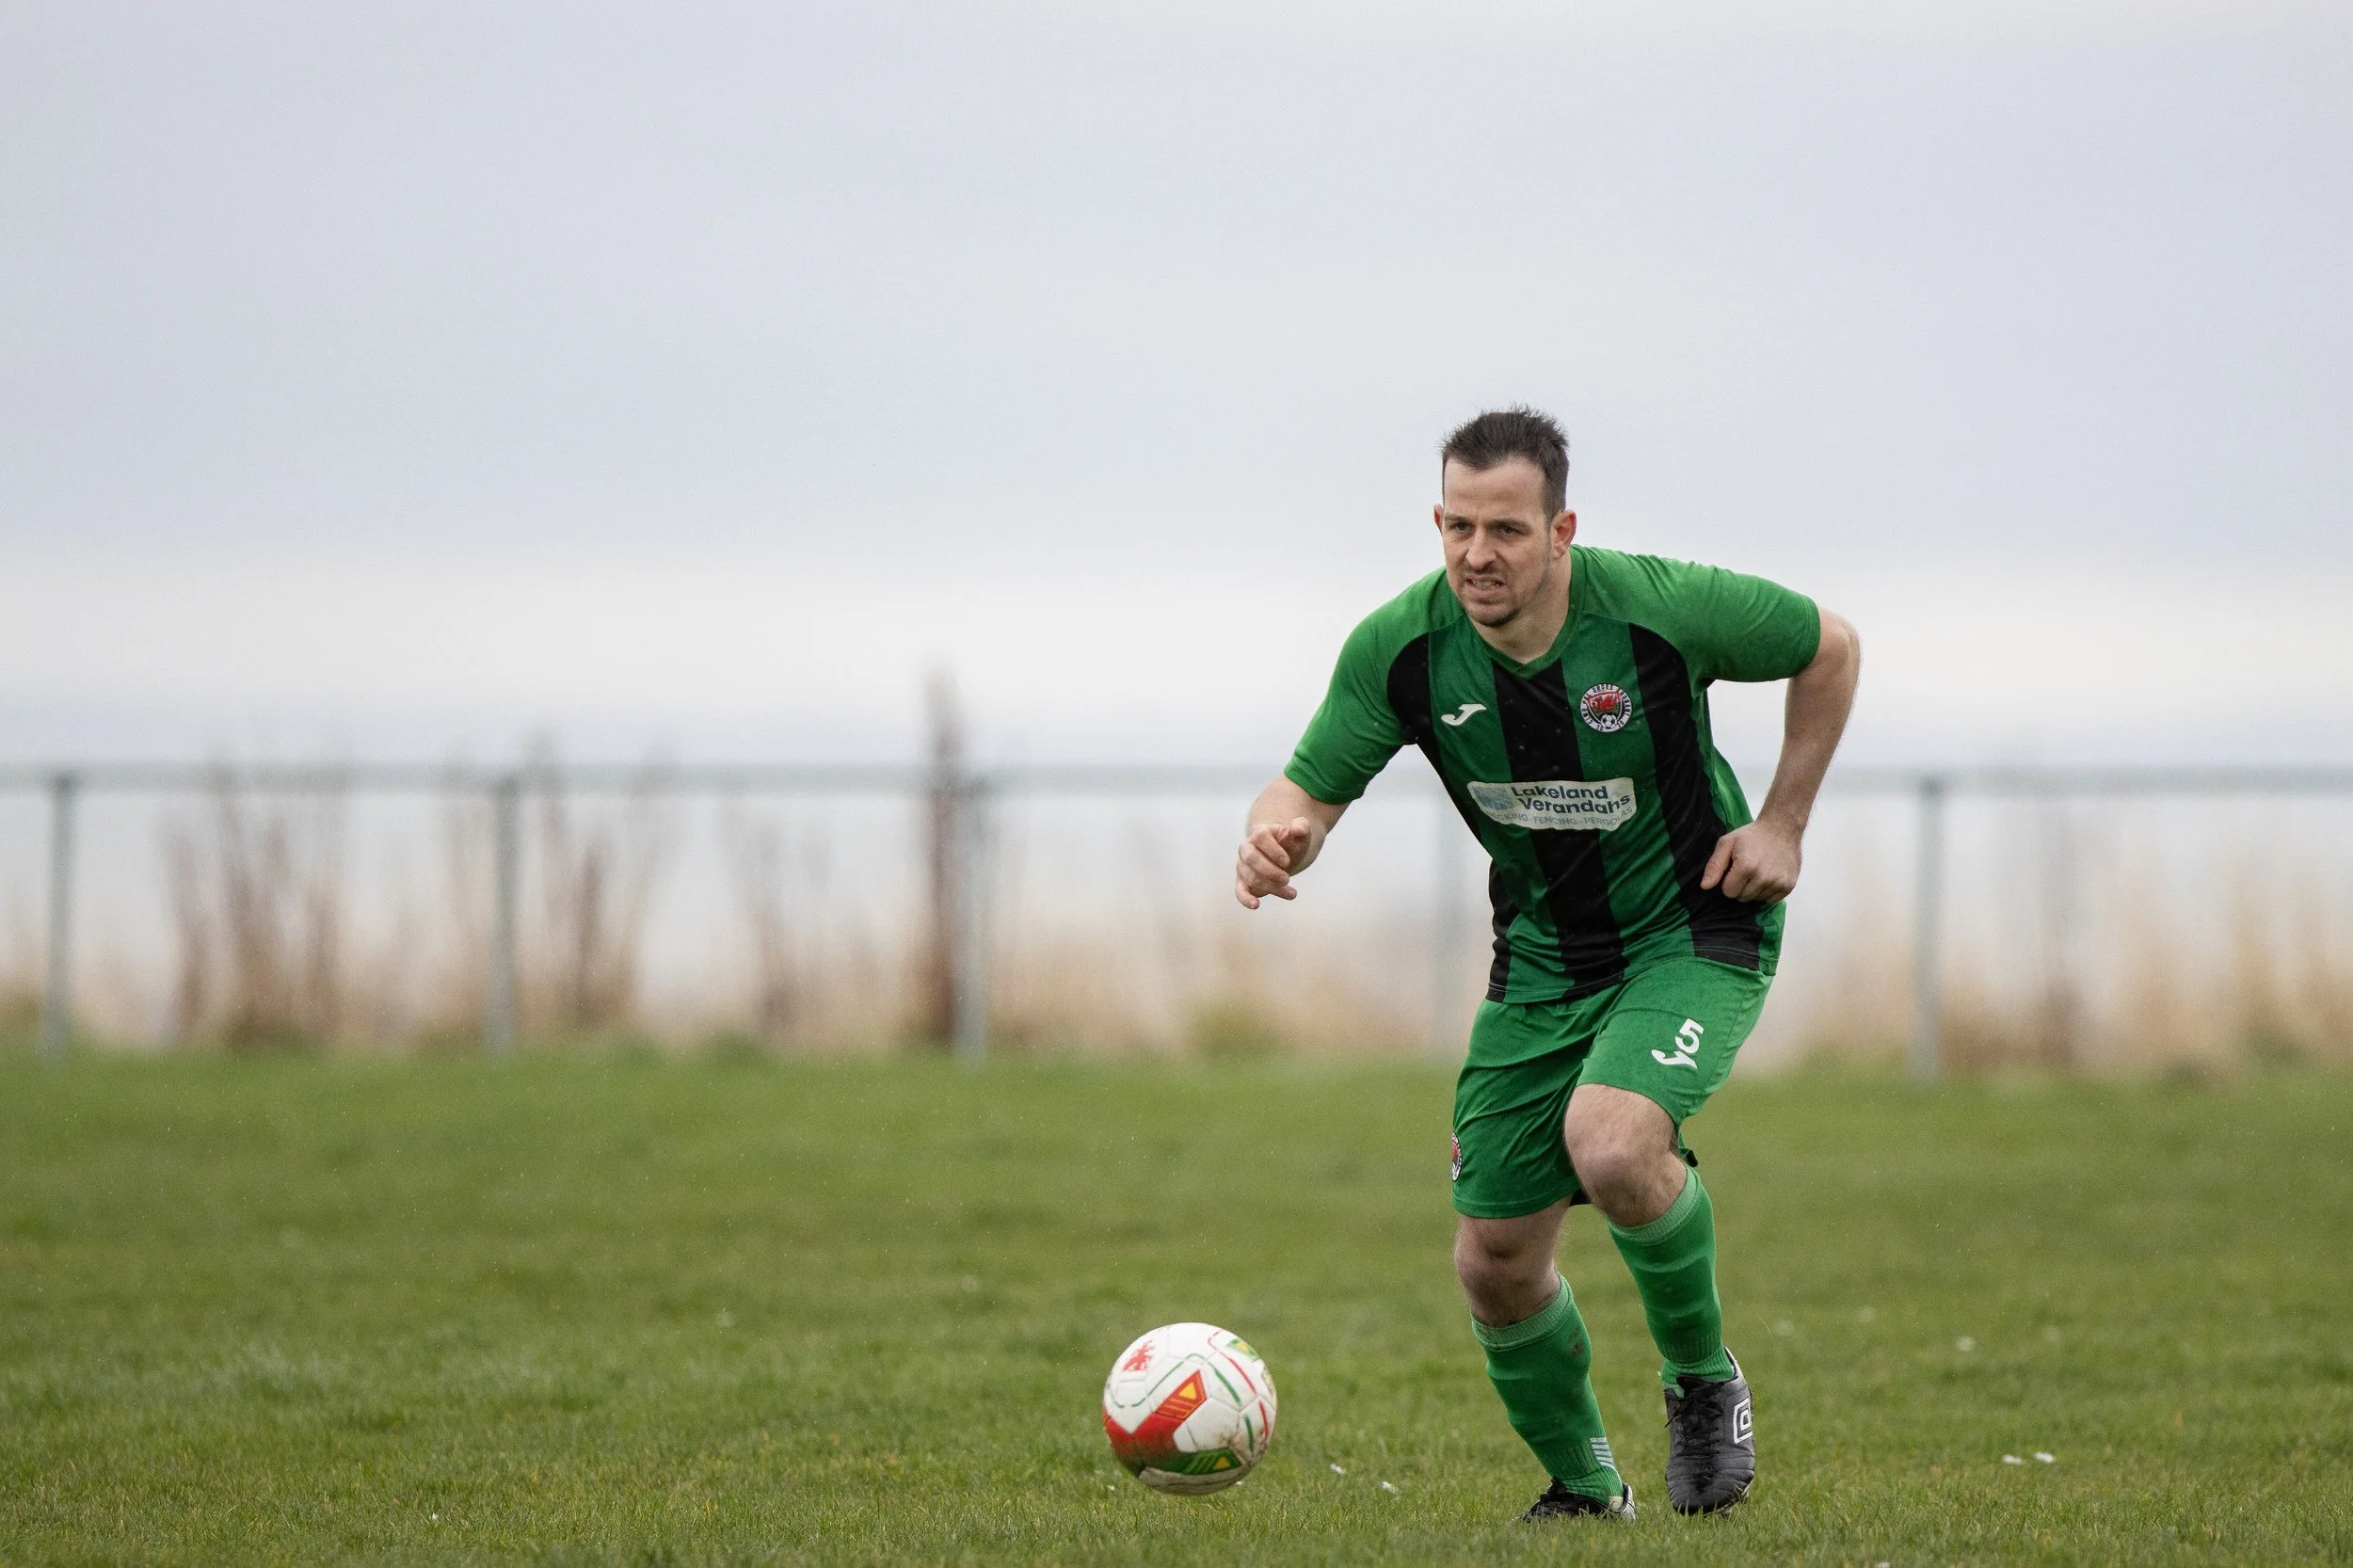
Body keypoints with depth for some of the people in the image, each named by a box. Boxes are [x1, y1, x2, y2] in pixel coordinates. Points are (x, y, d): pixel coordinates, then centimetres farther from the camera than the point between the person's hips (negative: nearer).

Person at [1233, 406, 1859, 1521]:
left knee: (1610, 1147, -32)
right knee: (1496, 1263, 1)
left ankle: (1702, 1377, -4)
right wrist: (1279, 841, -33)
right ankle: (1582, 1487, 28)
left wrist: (1781, 825, -7)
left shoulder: (1662, 609, -21)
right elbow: (1311, 789, -8)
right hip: (1542, 956, 4)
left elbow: (1830, 648, -4)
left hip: (1694, 934, -4)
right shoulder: (1399, 648, -15)